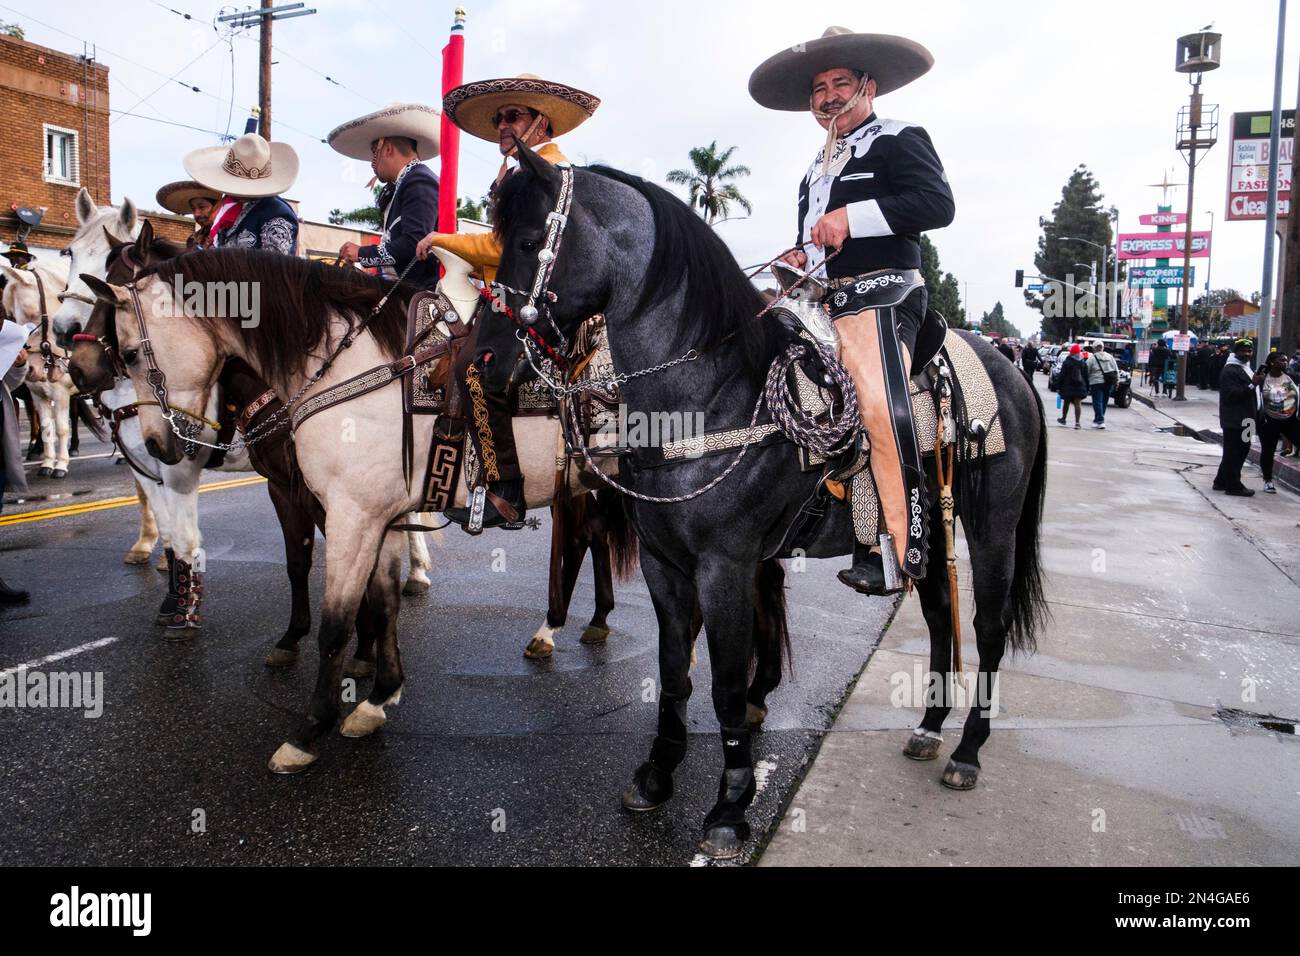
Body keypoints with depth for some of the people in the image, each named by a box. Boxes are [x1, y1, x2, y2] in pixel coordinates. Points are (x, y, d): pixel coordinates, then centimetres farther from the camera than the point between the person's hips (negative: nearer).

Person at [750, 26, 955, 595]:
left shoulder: (899, 140, 3)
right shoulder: (817, 169, 27)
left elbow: (938, 204, -15)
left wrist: (853, 217, -21)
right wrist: (801, 256, 13)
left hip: (880, 296, -9)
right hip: (823, 305, 9)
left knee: (882, 410, -25)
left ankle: (915, 551, -20)